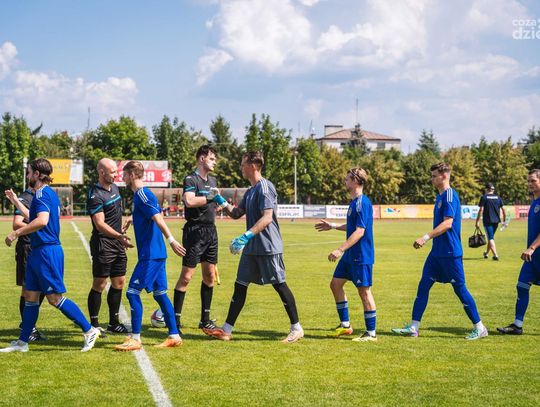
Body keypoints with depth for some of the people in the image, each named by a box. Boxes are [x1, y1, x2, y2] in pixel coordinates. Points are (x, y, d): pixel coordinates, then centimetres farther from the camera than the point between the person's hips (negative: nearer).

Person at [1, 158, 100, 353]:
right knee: (30, 296, 11)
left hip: (47, 251, -10)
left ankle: (89, 330, -1)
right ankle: (22, 342, 16)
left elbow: (41, 221, -30)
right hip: (39, 251, 10)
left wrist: (16, 233, -24)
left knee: (55, 297, -7)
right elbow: (33, 218, 33)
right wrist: (16, 202, 41)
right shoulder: (48, 193, 17)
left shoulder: (42, 193, -14)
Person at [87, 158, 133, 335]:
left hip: (117, 243, 9)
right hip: (103, 243, -9)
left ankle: (113, 323, 20)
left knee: (119, 283, 11)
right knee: (99, 285, -4)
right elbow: (100, 224, -23)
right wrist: (119, 236, -32)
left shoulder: (114, 188, 12)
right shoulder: (95, 196, -16)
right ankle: (94, 325, 4)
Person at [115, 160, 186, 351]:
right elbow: (158, 218, 24)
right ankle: (174, 336, 14)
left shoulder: (141, 196, -13)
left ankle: (135, 339, -6)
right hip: (156, 253, 10)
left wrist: (171, 240, -32)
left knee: (133, 292, -8)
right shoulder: (143, 194, 16)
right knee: (160, 293, 12)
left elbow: (158, 219, -24)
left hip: (150, 255, -10)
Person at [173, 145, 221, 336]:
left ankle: (205, 320, 17)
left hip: (211, 231, 8)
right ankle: (175, 319, -2)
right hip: (195, 231, -8)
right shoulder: (191, 179, -9)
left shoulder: (212, 180, 17)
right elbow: (189, 201, -26)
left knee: (210, 275, 9)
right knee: (187, 276, -7)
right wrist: (209, 198, -17)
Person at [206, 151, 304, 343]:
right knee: (240, 285, 8)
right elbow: (236, 214, 25)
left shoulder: (264, 187, -14)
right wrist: (221, 202, 11)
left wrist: (246, 236, -30)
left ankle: (296, 329, 7)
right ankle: (227, 330, 11)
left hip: (268, 247, -9)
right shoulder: (250, 191, 16)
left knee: (279, 284, -3)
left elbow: (267, 217, -23)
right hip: (251, 248, 9)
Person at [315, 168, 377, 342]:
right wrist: (333, 226, 31)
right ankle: (345, 325, 21)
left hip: (361, 256, -10)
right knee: (335, 284, 12)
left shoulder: (362, 203, -18)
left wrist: (340, 249, -27)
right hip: (350, 255, 10)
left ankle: (371, 333, 4)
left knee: (364, 291, -4)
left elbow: (359, 231, -24)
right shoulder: (354, 202, 12)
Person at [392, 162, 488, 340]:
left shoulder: (450, 195, -15)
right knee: (423, 285, 6)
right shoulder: (440, 196, 14)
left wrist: (426, 237, -28)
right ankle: (413, 327, 8)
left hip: (450, 253, -10)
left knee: (460, 289, -3)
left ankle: (479, 328, 8)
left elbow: (447, 223, -25)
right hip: (437, 251, 10)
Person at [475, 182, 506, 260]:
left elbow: (481, 210, -11)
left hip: (487, 221, -5)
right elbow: (503, 209, 6)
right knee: (491, 237, 21)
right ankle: (487, 253, 35)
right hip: (496, 220, 5)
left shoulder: (484, 197, -6)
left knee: (491, 238, -4)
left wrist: (477, 221, -6)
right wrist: (504, 220, 17)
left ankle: (495, 255, -16)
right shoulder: (498, 197, 7)